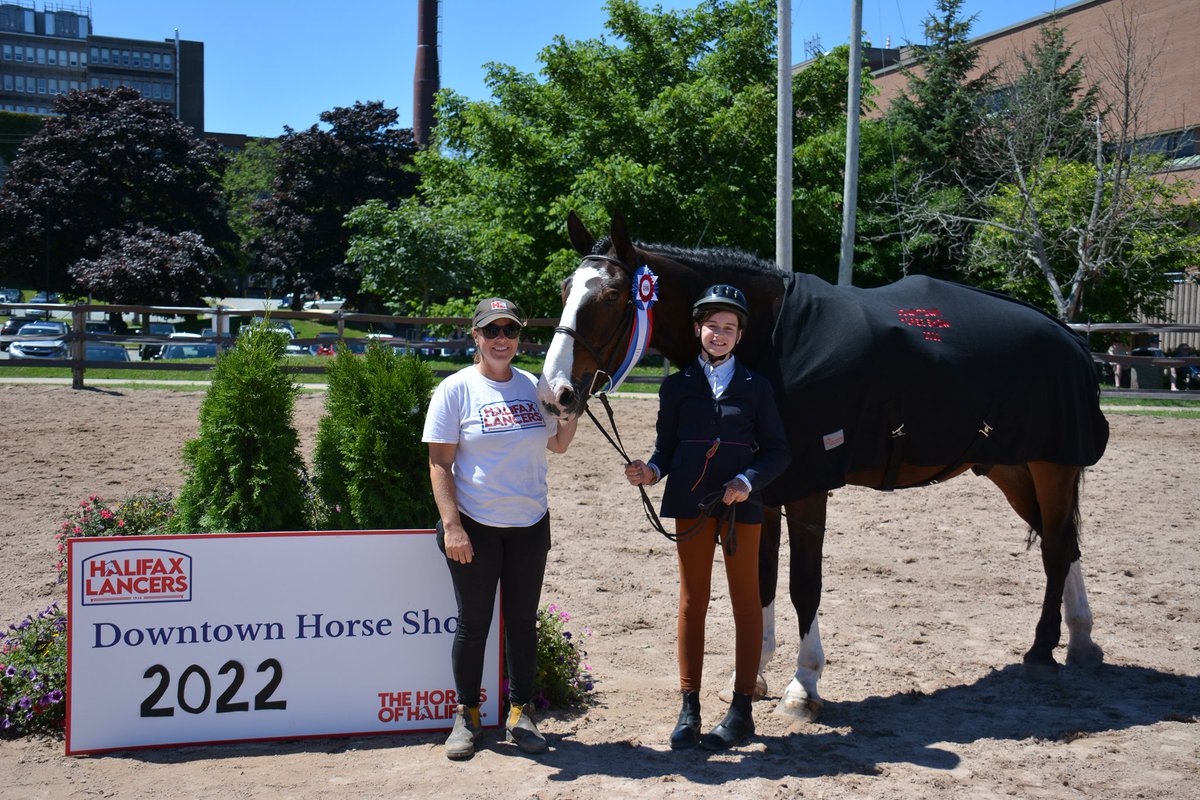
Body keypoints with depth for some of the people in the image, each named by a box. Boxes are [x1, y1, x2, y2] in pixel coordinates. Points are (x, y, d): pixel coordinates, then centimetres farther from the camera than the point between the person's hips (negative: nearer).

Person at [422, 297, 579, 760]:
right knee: (473, 623, 6)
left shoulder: (533, 387, 6)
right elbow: (439, 463, -9)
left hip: (530, 525, 4)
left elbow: (558, 444, 20)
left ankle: (520, 714, 24)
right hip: (475, 526, -3)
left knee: (523, 622, 11)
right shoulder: (456, 389, -7)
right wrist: (451, 526, -17)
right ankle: (466, 716, 22)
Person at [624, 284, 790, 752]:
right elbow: (666, 446, 4)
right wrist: (651, 472, -16)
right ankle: (689, 708, 16)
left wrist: (748, 480, -16)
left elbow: (778, 452, 1)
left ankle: (741, 709, 16)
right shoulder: (677, 386, 5)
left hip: (741, 504, -1)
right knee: (692, 602, 8)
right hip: (691, 503, 1)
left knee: (746, 603, 6)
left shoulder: (755, 388, 2)